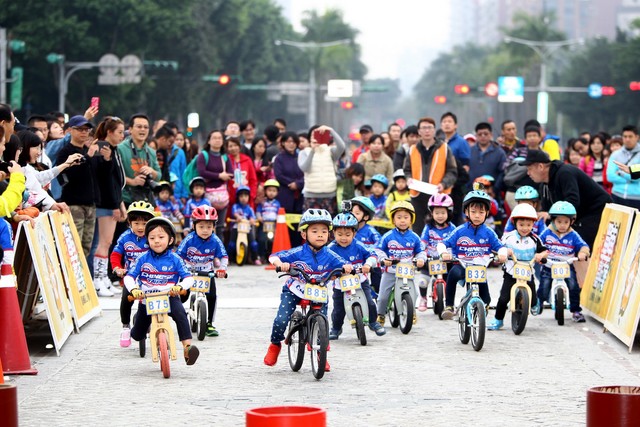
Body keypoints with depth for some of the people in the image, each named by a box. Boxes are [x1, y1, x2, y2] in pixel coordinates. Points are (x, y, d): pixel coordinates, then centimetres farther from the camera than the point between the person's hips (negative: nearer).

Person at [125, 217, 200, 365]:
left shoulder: (174, 260, -4)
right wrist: (133, 289, -27)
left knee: (180, 312, -36)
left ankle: (187, 347, -41)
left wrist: (179, 287, -33)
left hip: (169, 297, -2)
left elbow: (188, 278, -10)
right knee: (137, 336, 9)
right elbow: (129, 277, -6)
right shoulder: (143, 259, -2)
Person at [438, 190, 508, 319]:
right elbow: (443, 244, 0)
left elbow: (499, 246, 7)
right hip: (461, 265, -2)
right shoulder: (460, 231, 2)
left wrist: (502, 253, -17)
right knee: (453, 273, -35)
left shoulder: (488, 233, 7)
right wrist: (444, 253, -24)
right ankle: (448, 306, -27)